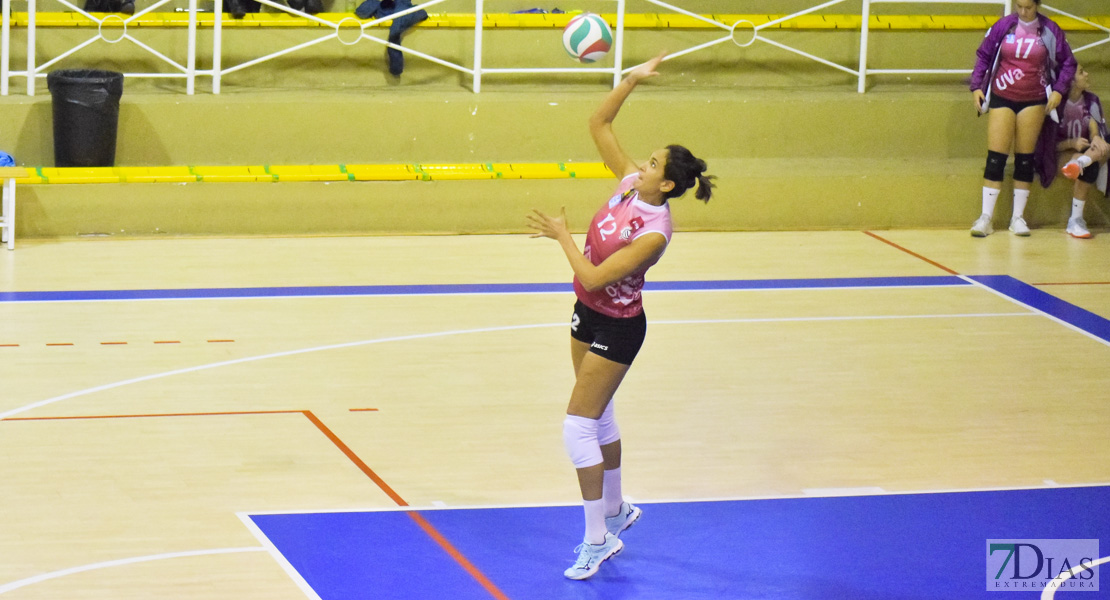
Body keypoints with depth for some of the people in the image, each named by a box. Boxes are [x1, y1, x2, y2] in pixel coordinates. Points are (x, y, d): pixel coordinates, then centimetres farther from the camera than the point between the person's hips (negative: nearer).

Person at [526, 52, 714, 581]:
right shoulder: (630, 184, -8)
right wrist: (631, 81, -12)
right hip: (588, 315, 8)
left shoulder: (654, 233, -28)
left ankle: (598, 539, -1)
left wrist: (562, 237, -20)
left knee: (579, 425, -9)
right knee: (598, 417, 20)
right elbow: (599, 125, -2)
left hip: (616, 328, -8)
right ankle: (616, 512, 37)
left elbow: (594, 277, -30)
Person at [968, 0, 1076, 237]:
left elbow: (1067, 63, 5)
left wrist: (1059, 91, -6)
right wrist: (976, 86, -2)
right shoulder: (1003, 26, -2)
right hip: (1002, 98, 0)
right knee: (995, 158, -5)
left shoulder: (1050, 31, -3)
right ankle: (986, 217, -2)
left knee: (1025, 159, 4)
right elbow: (983, 56, 7)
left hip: (1033, 101, 0)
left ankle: (1018, 217, 12)